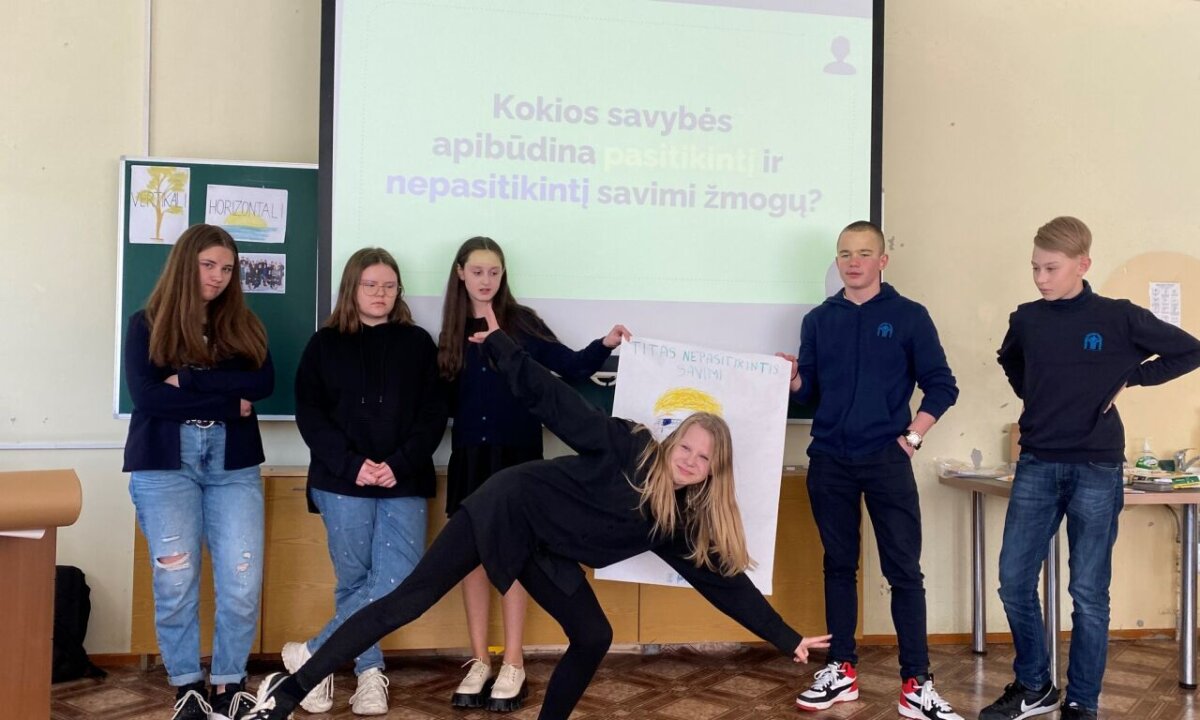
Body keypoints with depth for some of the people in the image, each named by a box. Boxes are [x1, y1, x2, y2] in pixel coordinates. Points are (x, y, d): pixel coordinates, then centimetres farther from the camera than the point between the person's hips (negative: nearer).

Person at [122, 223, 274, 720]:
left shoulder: (243, 324, 12)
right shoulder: (147, 325, 5)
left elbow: (263, 382, -3)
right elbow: (146, 396, -8)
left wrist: (191, 380, -12)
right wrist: (229, 403, -9)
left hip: (234, 464, 2)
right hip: (165, 464, -2)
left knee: (242, 582, -3)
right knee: (175, 582, 1)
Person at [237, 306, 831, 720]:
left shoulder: (680, 521, -1)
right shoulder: (629, 448, -16)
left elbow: (723, 579, 2)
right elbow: (554, 401, -15)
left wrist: (788, 639, 1)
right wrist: (499, 343, -20)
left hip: (545, 552, 6)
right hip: (511, 509, -6)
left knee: (593, 638, 0)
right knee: (409, 601, -10)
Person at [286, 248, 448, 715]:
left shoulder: (418, 344, 8)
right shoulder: (325, 344, 7)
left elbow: (434, 415, 3)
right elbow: (309, 413, 0)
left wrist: (399, 464, -11)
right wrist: (351, 464, -13)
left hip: (404, 483, 1)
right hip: (343, 482, -1)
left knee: (397, 580, -9)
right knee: (354, 581, 2)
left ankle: (310, 655, 6)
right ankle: (370, 673, 19)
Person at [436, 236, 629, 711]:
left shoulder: (522, 322, 0)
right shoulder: (452, 332, 6)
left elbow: (570, 366, -5)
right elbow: (444, 397, 4)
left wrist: (606, 345, -18)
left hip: (517, 456, -2)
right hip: (469, 457, 3)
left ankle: (513, 664, 11)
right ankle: (479, 661, 18)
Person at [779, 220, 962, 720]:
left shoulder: (908, 316, 1)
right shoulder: (819, 320, 9)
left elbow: (942, 386, 1)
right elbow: (809, 391, 9)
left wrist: (912, 436, -7)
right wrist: (792, 377, -11)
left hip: (887, 459, -3)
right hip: (829, 461, 3)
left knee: (904, 569, -2)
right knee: (838, 564, 10)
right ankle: (841, 670, 20)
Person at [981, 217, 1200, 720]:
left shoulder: (1119, 318, -6)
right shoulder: (1026, 320, 3)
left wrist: (1129, 379, -2)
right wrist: (1034, 397, 10)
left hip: (1096, 470, -3)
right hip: (1036, 466, 4)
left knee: (1088, 593, 3)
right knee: (1014, 582, 4)